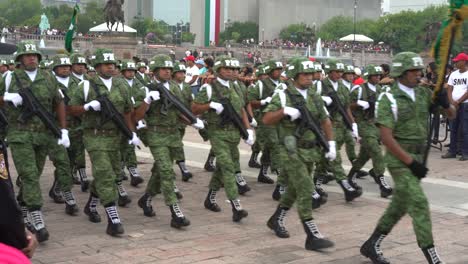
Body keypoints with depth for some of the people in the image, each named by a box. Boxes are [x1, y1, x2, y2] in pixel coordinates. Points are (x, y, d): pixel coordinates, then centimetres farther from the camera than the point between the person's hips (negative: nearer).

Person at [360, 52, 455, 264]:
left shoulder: (423, 93, 6)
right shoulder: (389, 99, -12)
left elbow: (452, 114, 9)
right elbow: (386, 137, -17)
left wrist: (444, 103, -14)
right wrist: (411, 162, -19)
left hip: (418, 156, 7)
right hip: (400, 158, -7)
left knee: (400, 205, 13)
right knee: (419, 204, -11)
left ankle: (371, 245, 26)